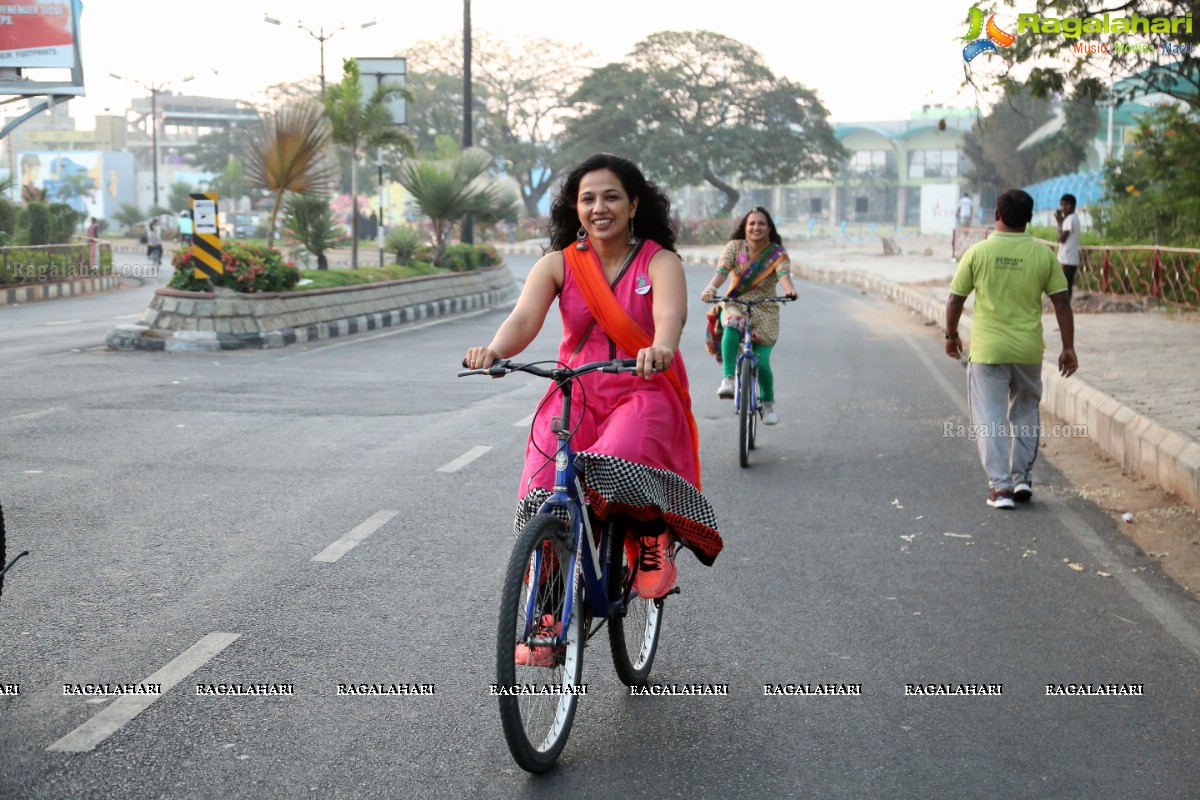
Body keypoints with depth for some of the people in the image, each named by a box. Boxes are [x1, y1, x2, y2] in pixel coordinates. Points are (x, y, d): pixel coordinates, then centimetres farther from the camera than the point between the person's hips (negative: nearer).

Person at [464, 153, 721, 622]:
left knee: (617, 464, -34)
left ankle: (650, 540, -1)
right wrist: (494, 351, -36)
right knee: (542, 495, -19)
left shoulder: (660, 262, -2)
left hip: (644, 394, -2)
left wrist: (661, 348, -47)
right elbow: (524, 318, -13)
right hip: (574, 394, 2)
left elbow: (671, 313, -23)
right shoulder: (557, 264, 3)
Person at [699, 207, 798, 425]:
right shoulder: (734, 246, 1)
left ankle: (768, 403, 18)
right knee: (732, 326, -38)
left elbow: (783, 273, -21)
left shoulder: (777, 252, -2)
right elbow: (722, 271, -14)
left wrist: (789, 289, -45)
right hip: (735, 305, 0)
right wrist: (710, 288, -37)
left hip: (764, 311, 0)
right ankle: (728, 379, -34)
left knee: (761, 362, -9)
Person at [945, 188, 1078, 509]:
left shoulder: (978, 252, -7)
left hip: (987, 350, -2)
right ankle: (1023, 478, 20)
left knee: (991, 419, 5)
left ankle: (1000, 486, 1)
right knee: (1025, 412, 20)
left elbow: (955, 300, -1)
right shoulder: (1043, 254, -3)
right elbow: (1061, 303, -3)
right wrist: (1068, 347, 5)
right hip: (1029, 350, 2)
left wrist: (951, 335, 14)